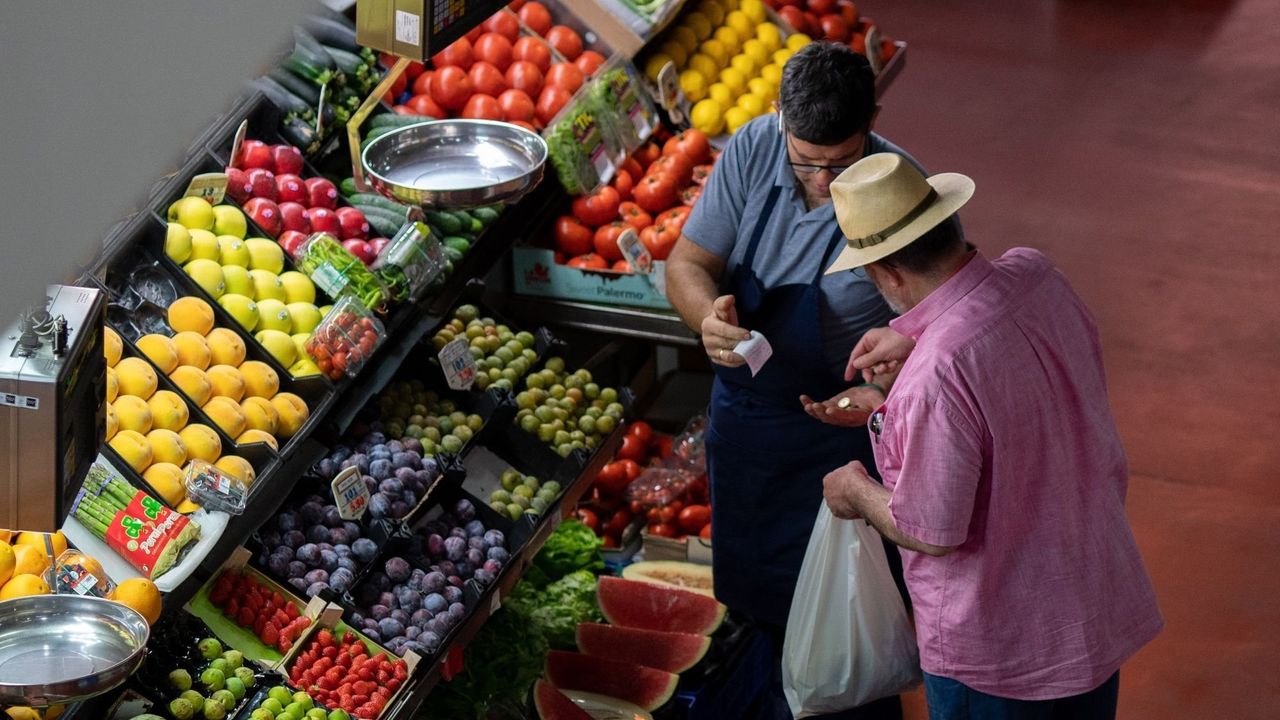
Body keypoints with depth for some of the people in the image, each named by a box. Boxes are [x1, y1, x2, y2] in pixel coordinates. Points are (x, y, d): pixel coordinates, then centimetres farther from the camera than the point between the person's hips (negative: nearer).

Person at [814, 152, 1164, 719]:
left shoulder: (938, 376, -34)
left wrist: (858, 492, -6)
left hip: (998, 648, -7)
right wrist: (918, 342, 17)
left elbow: (932, 534, -25)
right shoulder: (1035, 275, -11)